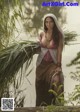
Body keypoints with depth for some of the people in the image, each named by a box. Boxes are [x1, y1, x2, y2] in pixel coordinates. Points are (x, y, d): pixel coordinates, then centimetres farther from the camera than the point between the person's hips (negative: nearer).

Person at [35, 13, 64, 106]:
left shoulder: (59, 35, -6)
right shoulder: (42, 34, 4)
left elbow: (59, 51, -10)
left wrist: (59, 66, -16)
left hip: (53, 64, -4)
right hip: (41, 64, 4)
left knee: (56, 80, -29)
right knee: (41, 88, 6)